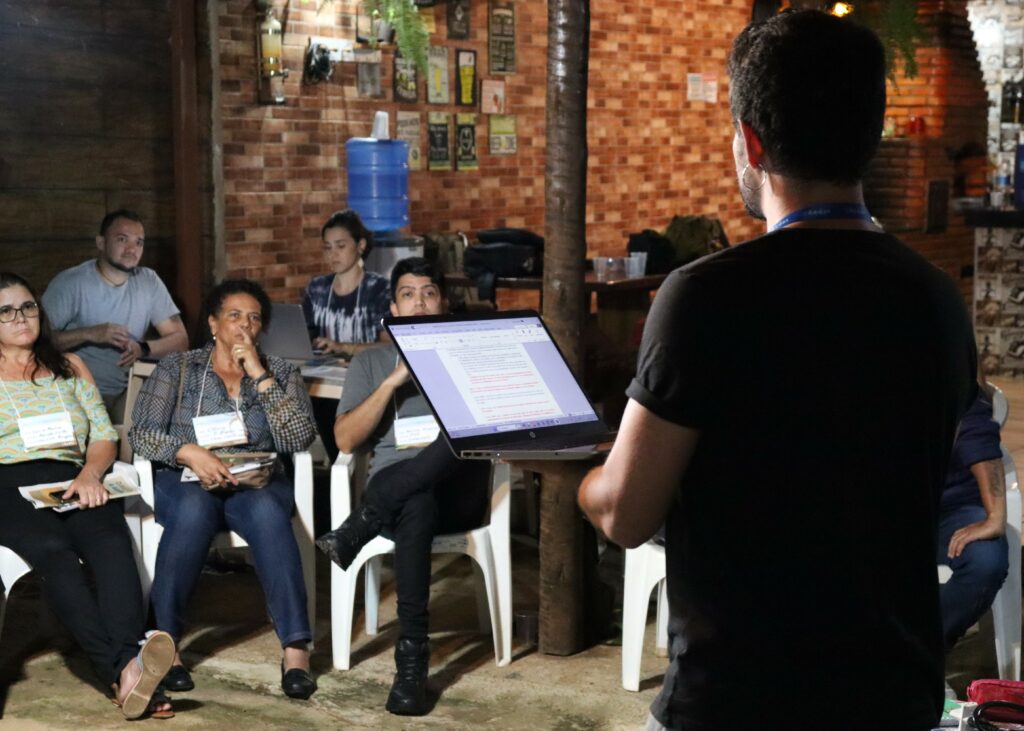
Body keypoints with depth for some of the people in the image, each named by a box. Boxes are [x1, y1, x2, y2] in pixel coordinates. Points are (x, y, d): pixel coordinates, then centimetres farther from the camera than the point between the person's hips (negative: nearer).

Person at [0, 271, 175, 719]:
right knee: (52, 548, -36)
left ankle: (127, 667, -52)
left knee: (111, 540, -32)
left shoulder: (70, 367, 26)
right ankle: (122, 668, -51)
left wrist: (90, 475, -5)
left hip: (73, 481, 2)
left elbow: (104, 437, 18)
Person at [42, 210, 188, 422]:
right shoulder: (69, 283, -7)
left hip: (127, 391, 4)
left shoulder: (149, 281, 6)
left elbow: (180, 339, 4)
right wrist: (89, 334, -23)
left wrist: (143, 348, -15)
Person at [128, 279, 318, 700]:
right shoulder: (177, 369, 10)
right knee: (194, 509, -38)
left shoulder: (281, 373, 13)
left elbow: (299, 439, -4)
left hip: (258, 482, 1)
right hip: (186, 481, -1)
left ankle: (296, 647, -41)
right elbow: (141, 433, -3)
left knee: (267, 510, -36)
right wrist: (190, 452, -22)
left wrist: (260, 376, -8)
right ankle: (164, 642, -32)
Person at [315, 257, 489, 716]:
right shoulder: (370, 362, 19)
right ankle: (411, 657, -42)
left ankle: (357, 530, -31)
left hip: (456, 491, 0)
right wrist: (393, 381, -5)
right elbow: (345, 439, 5)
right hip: (394, 491, 0)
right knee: (417, 507, -41)